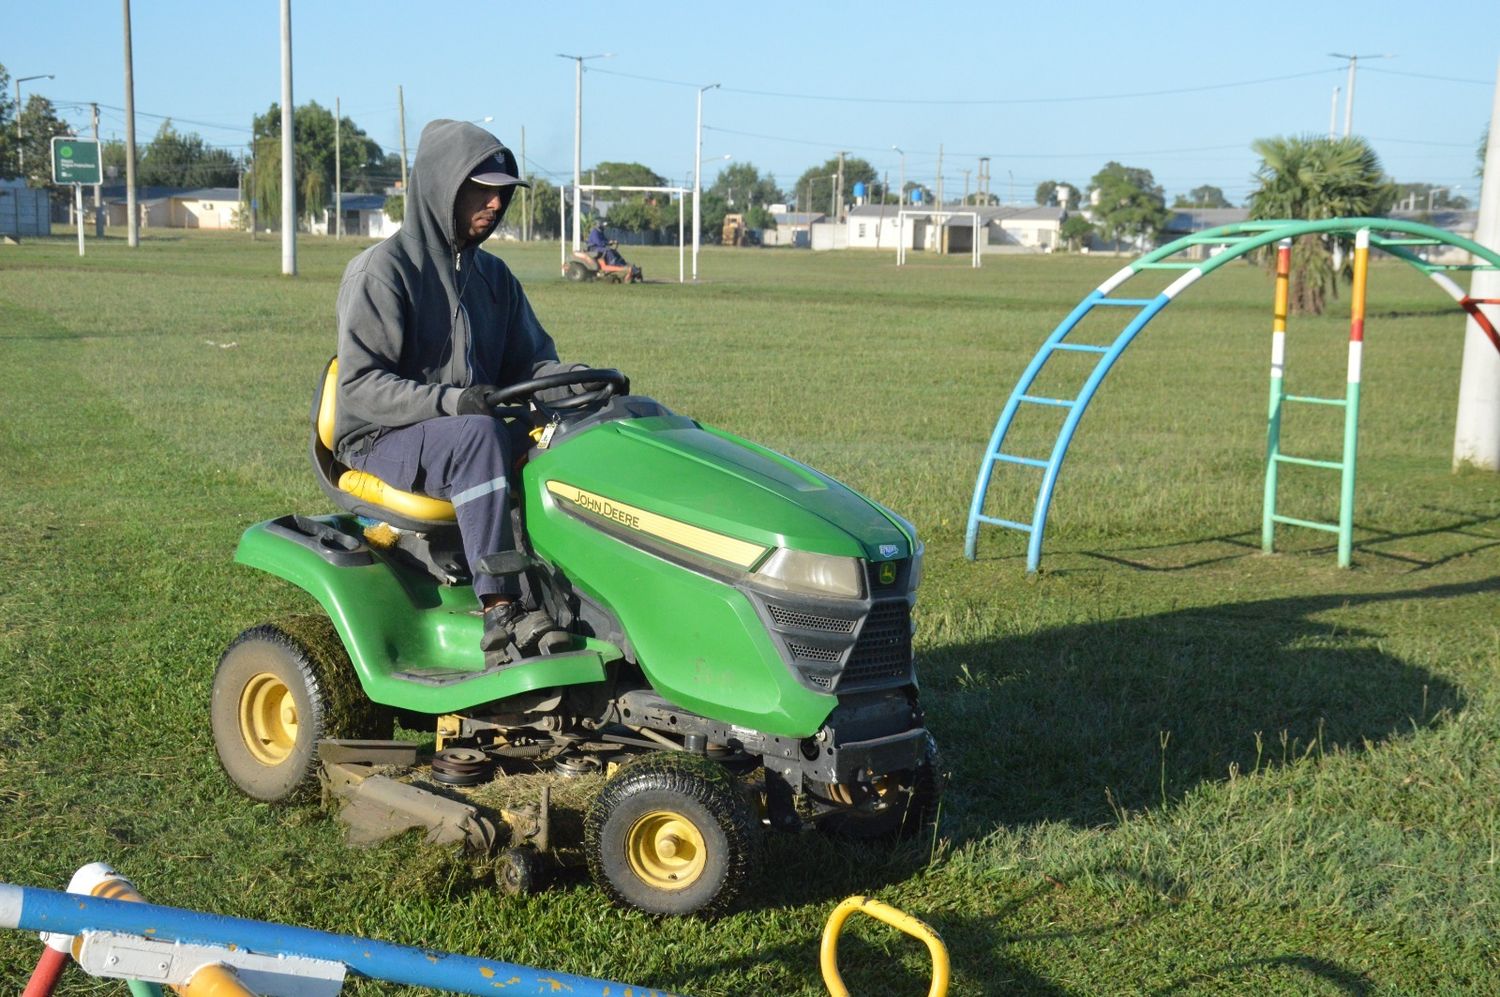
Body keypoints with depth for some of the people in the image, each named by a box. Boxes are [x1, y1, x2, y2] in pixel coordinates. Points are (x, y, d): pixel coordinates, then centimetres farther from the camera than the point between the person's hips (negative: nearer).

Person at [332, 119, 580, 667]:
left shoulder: (494, 277, 15)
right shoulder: (383, 269, -7)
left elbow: (530, 361, 14)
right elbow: (360, 385, -15)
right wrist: (449, 401, -30)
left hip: (471, 430, 6)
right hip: (382, 439, -6)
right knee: (479, 435, -38)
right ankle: (500, 616, -41)